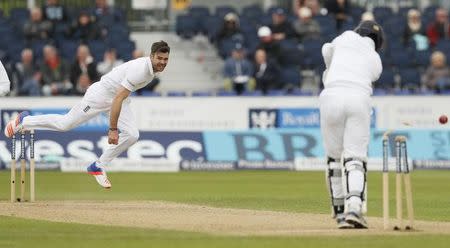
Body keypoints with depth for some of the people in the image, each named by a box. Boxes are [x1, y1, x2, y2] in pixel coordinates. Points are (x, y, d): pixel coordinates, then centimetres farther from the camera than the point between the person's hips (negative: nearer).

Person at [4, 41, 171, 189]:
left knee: (132, 135, -8)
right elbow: (117, 100, -35)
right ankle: (24, 121, 19)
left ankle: (98, 167, 4)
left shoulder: (155, 67, -3)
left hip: (120, 98, 8)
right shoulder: (140, 70, -33)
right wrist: (113, 129, -33)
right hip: (101, 93, -8)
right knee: (65, 124, -4)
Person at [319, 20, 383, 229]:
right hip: (360, 99, 0)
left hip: (331, 97, 0)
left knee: (333, 157, 12)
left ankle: (339, 211, 14)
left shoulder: (348, 36, 21)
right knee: (355, 157, -3)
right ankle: (354, 207, -25)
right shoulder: (376, 62, 22)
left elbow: (327, 50, 39)